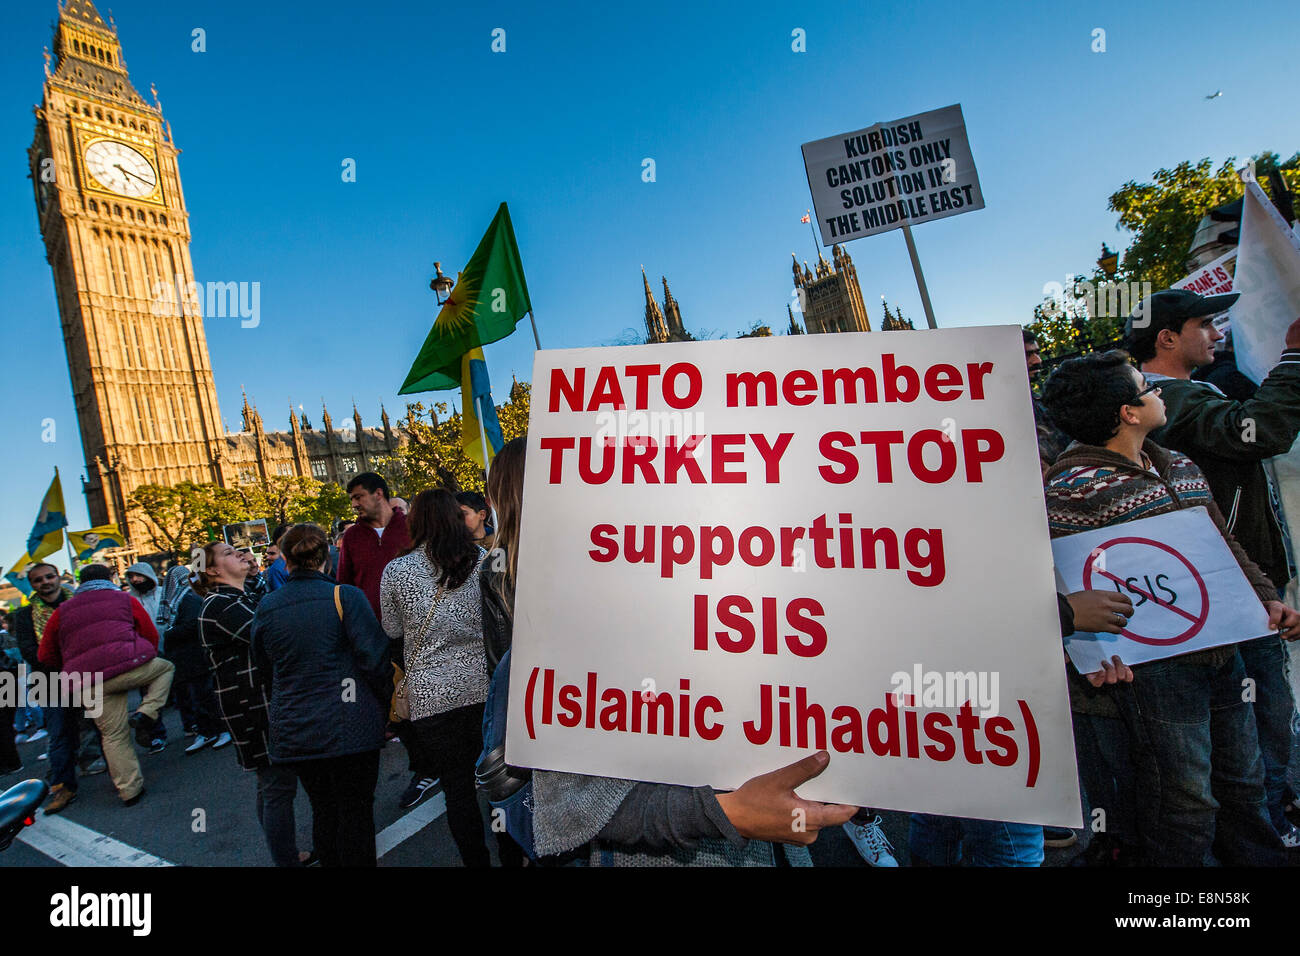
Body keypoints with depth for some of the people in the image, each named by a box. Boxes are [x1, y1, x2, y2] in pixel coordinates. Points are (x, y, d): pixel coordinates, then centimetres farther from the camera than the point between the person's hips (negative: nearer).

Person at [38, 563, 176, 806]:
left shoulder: (62, 611, 20)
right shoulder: (125, 600, 12)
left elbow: (46, 656, 21)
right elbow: (151, 635, 11)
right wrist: (144, 659, 30)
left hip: (89, 682, 4)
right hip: (128, 666, -4)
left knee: (113, 735, 13)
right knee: (166, 667, 24)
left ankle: (130, 791, 17)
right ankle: (146, 715, 1)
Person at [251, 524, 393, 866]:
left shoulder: (267, 607, 1)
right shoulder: (345, 596, -13)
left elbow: (263, 665, 14)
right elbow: (375, 658, -14)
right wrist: (384, 701, 1)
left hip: (294, 732, 4)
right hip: (347, 729, -4)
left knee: (323, 811, 20)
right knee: (355, 813, 8)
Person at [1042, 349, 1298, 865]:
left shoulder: (1181, 467, 10)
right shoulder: (1075, 487, -18)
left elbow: (1226, 545, 19)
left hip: (1222, 651, 8)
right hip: (1155, 663, -7)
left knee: (1244, 783, 23)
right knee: (1185, 805, 8)